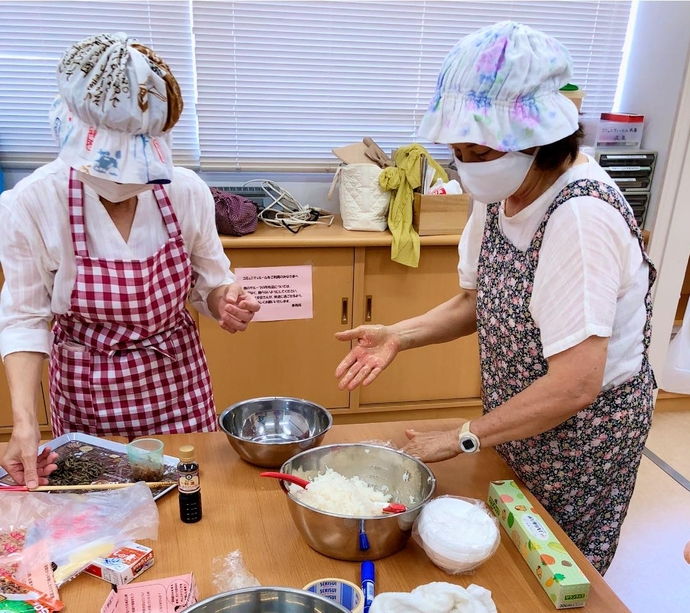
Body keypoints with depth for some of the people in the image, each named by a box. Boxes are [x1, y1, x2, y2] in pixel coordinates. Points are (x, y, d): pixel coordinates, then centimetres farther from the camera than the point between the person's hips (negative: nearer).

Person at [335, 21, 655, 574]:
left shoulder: (580, 217, -33)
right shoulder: (499, 195, -7)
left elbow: (575, 386, -34)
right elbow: (476, 302, 3)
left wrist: (464, 438, -24)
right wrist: (399, 335, -13)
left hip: (581, 433, -7)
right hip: (514, 418, 7)